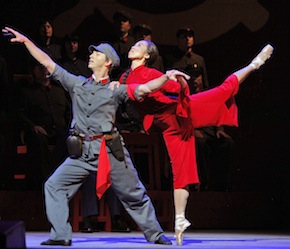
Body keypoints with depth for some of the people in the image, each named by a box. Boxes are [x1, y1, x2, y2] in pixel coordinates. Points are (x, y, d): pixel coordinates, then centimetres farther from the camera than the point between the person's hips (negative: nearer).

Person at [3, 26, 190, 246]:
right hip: (82, 153, 3)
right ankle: (61, 236, -6)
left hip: (110, 152, -3)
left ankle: (155, 235, 14)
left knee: (134, 195, 2)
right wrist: (25, 41, 9)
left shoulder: (115, 90, 3)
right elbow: (48, 63, 12)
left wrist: (166, 77, -26)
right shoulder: (77, 84, 12)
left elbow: (144, 89, -10)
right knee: (54, 186, -6)